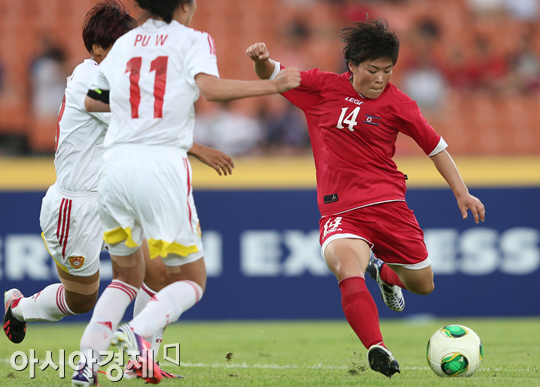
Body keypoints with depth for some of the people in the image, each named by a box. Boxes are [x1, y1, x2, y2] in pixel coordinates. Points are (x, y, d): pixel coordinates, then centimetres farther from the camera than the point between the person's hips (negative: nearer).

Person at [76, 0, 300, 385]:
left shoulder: (124, 44, 19)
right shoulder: (194, 40, 5)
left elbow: (91, 101, 27)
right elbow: (209, 87, -13)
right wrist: (272, 85, -8)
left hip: (116, 163, 5)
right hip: (163, 164, -5)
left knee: (128, 276, 22)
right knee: (191, 280, 8)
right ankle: (136, 333, -20)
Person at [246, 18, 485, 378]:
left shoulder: (396, 103, -1)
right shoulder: (323, 87, 3)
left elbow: (435, 146, 8)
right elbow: (272, 76, 14)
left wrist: (462, 192, 3)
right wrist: (262, 60, -9)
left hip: (387, 203, 1)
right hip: (340, 209, -1)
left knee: (423, 285, 12)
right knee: (347, 267, -32)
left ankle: (383, 271, 48)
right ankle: (376, 348, -44)